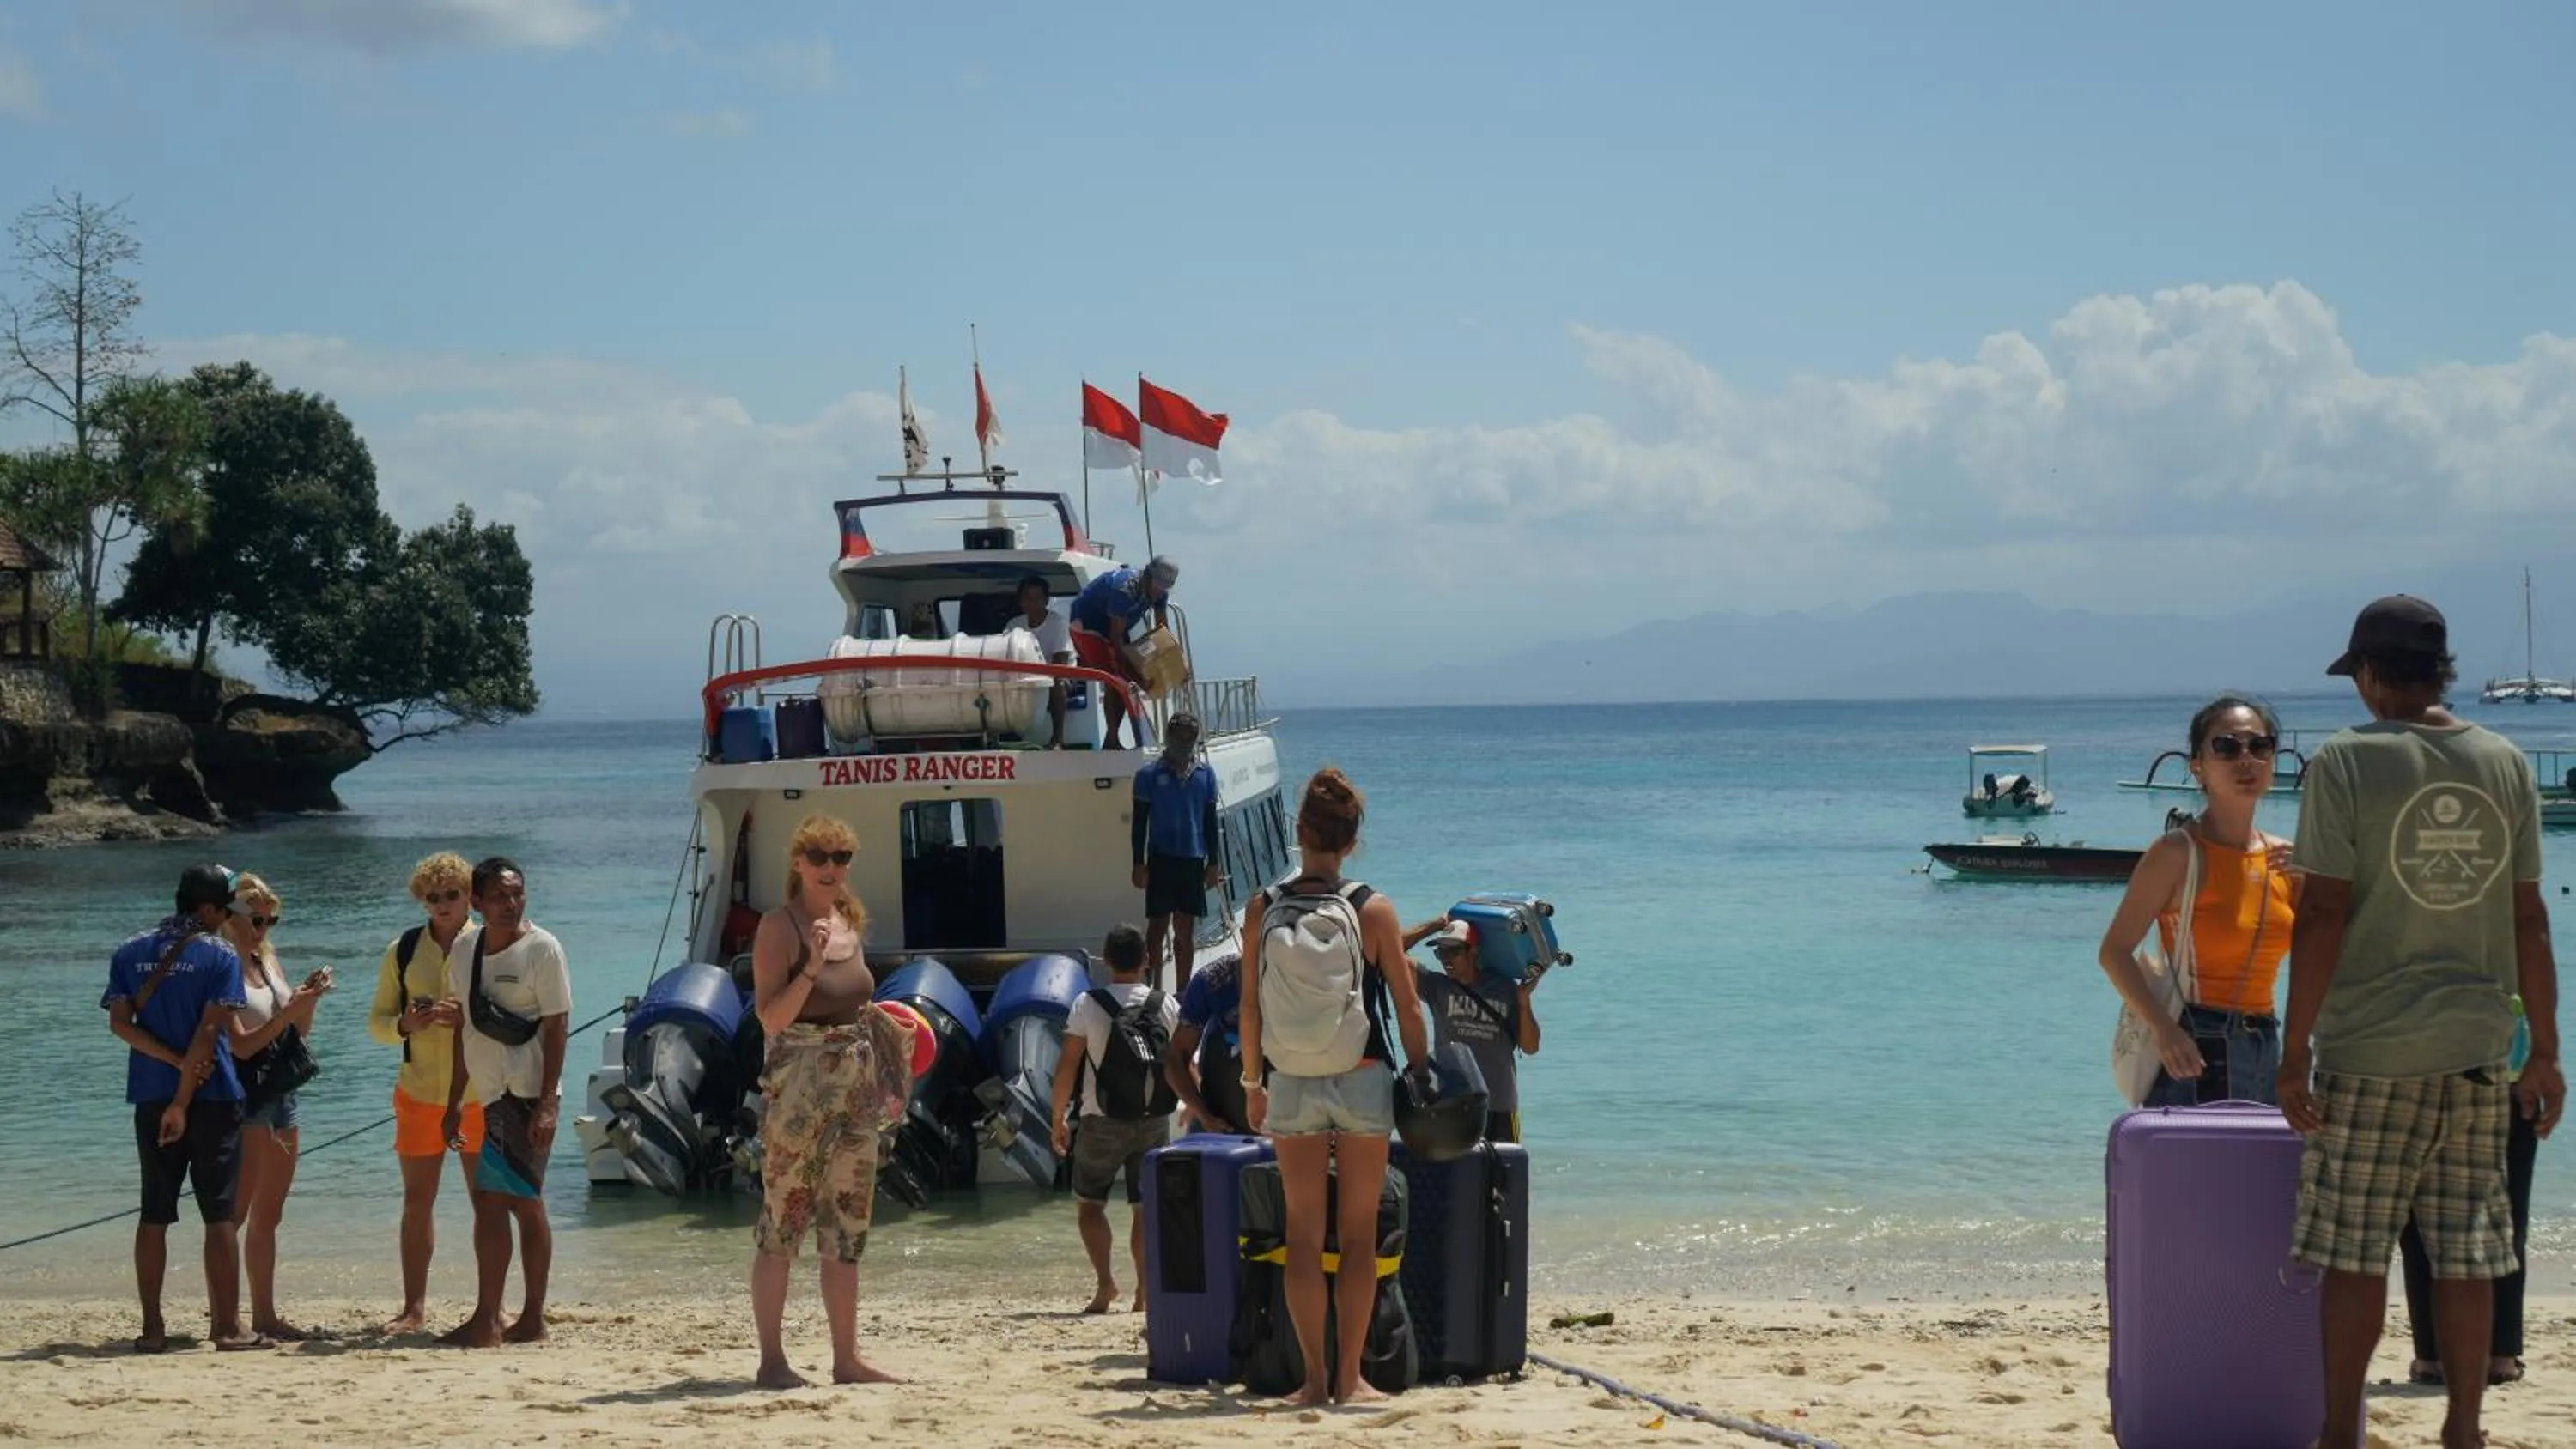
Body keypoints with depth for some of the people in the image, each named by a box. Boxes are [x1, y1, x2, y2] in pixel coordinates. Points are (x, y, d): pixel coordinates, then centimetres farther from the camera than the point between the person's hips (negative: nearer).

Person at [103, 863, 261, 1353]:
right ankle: (226, 1326, 0)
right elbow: (208, 1030, -12)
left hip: (150, 1097, 4)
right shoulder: (220, 955, -6)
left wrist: (177, 1061, -7)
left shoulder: (129, 953, 7)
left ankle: (152, 1329, 8)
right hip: (212, 1095, -4)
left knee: (154, 1215, 8)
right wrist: (183, 1101, -11)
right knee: (219, 1214, 1)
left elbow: (120, 1022, -3)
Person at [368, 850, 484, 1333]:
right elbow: (377, 1022, 9)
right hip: (419, 1093, 2)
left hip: (479, 1095, -2)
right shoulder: (402, 951, 6)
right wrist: (407, 1024, -13)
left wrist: (468, 1017, -21)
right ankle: (414, 1307, 12)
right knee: (417, 1201, 5)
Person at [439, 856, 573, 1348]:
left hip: (525, 1096, -7)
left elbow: (557, 1026, -11)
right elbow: (462, 1026, 17)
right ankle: (532, 1318, 13)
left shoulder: (541, 948, -8)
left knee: (491, 1202, -11)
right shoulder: (464, 949, 11)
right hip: (488, 1096, 7)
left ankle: (487, 1320, -8)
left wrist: (548, 1102, -17)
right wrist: (454, 1101, 15)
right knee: (524, 1203, 9)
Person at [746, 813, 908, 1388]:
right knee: (783, 1220, -3)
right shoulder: (779, 926, -9)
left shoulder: (850, 922, 13)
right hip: (798, 1085, -7)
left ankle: (847, 1357, 15)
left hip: (855, 1087, 7)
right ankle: (771, 1359, 2)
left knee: (847, 1223, 9)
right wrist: (810, 966, -26)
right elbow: (771, 1018, -16)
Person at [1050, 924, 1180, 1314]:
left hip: (1104, 1122, -2)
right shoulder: (1165, 1005, 0)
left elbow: (1068, 1065, -7)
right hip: (1155, 1121, 2)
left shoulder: (1088, 1005, -6)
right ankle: (1145, 1292, 3)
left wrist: (1058, 1117, 2)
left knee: (1089, 1202, 11)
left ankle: (1105, 1281, -4)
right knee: (1145, 1207, 8)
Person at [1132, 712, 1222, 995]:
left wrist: (1213, 863, 8)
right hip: (1161, 859, -3)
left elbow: (1211, 821, 10)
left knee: (1185, 931, 9)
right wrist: (1139, 864, -5)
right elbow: (1139, 821, -1)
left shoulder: (1205, 775, 5)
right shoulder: (1150, 775, -3)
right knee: (1158, 926, 1)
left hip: (1193, 860, 3)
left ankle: (1182, 992, 16)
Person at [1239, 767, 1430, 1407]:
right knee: (1358, 1232, 6)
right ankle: (1349, 1375, 6)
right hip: (1362, 1082, -1)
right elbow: (1406, 1007, -3)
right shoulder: (1372, 910, -7)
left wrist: (1252, 1082, 11)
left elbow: (1249, 1006, 0)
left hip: (1291, 1087, 1)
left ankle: (1314, 1376, 9)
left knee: (1303, 1232, 8)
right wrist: (1421, 1077, 9)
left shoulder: (1262, 909, -3)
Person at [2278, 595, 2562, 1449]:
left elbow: (2324, 916, -11)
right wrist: (2544, 1050, 13)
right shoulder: (2505, 764, 6)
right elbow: (2529, 919, 7)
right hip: (2476, 1045, 4)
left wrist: (2295, 1052, -8)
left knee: (2353, 1252, 3)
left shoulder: (2346, 763, -7)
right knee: (2467, 1252, 9)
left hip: (2369, 1049, -4)